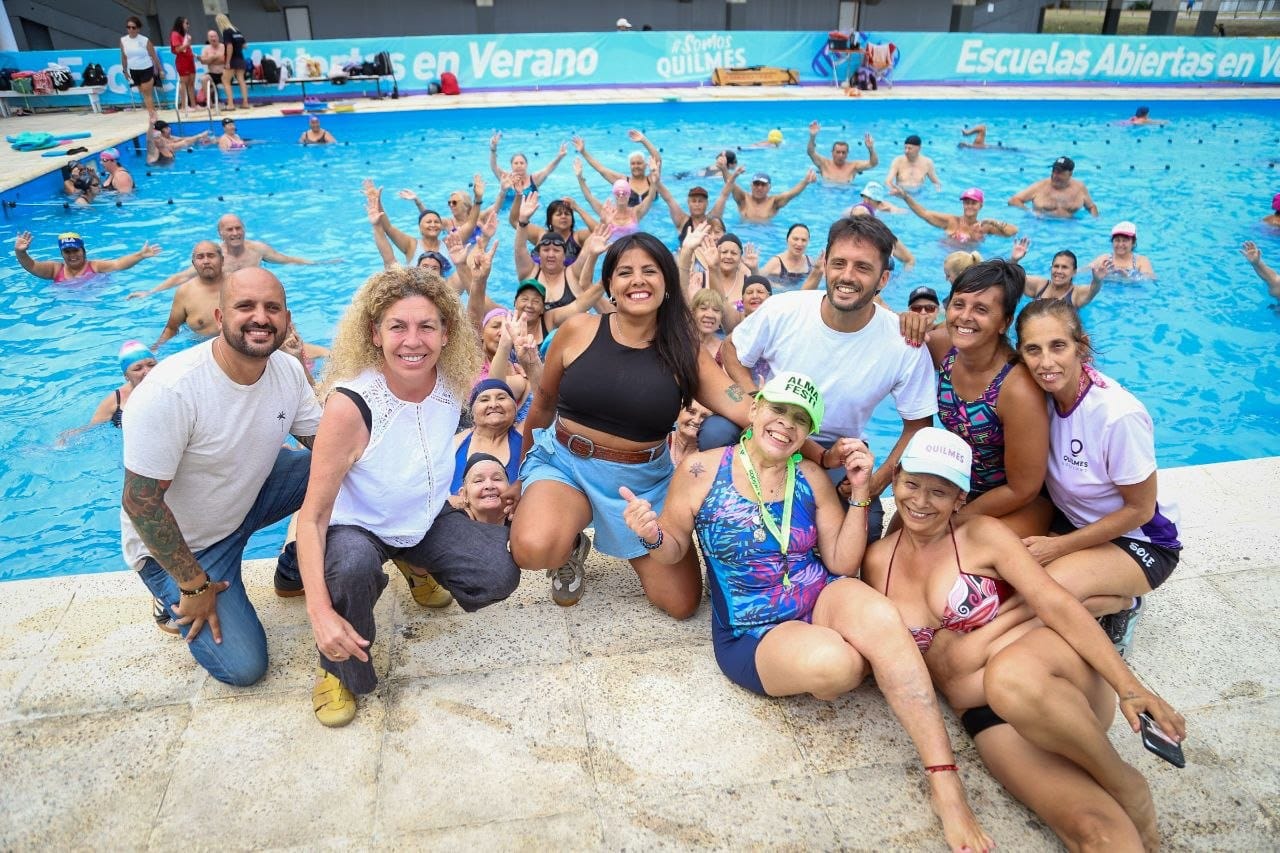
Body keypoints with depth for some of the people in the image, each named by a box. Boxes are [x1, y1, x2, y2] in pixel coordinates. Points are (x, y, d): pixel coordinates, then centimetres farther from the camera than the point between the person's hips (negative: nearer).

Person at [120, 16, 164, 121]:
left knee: (147, 94, -8)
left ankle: (151, 115, -7)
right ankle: (152, 113, 20)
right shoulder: (123, 40, -2)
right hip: (134, 71, 4)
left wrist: (160, 69, -5)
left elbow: (154, 56, -5)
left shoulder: (145, 40, -12)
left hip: (147, 70, -4)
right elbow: (123, 57, 8)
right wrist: (125, 71, 11)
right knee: (144, 94, 11)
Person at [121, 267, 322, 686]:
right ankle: (178, 598, 16)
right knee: (244, 666, -13)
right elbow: (141, 502, -25)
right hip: (175, 542, -5)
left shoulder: (288, 370, -12)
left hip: (249, 496, 6)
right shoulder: (170, 391, -31)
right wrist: (195, 585, -19)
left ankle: (296, 570, 9)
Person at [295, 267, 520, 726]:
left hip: (428, 517, 5)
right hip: (358, 527, -4)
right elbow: (312, 517, -28)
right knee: (353, 569, -37)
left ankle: (420, 567, 19)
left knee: (499, 575, -15)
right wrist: (320, 612, -37)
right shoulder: (350, 404, -31)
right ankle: (337, 670, -5)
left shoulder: (452, 382, -17)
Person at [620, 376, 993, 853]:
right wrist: (652, 535, -20)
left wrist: (860, 493, -7)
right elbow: (674, 549, 3)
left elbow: (843, 564, 3)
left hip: (823, 599, 3)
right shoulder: (701, 470, -7)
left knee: (880, 618, -32)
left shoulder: (812, 478, 2)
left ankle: (946, 785, -23)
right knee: (834, 663, -34)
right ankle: (862, 664, 6)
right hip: (752, 634, -3)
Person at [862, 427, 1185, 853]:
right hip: (990, 719, 0)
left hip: (1062, 679, 0)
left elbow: (1055, 603, -9)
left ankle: (1125, 783, -15)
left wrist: (1128, 686, -21)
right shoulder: (879, 561, 8)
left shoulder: (981, 535, 0)